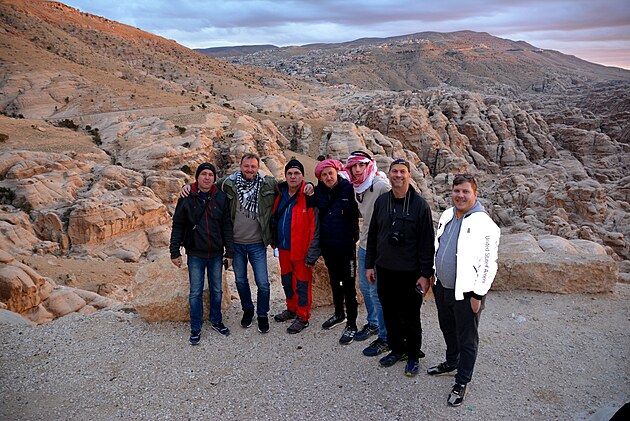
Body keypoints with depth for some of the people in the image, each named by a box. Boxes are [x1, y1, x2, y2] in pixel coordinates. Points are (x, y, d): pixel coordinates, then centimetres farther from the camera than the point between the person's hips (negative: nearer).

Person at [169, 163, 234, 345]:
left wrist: (229, 252, -1)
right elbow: (178, 226, -1)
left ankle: (216, 321, 33)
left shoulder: (221, 197, -2)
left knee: (217, 290, 14)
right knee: (196, 292, 7)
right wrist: (174, 252, -4)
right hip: (195, 254, -2)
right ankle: (195, 328, 21)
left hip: (216, 254, 2)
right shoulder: (187, 198, -6)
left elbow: (227, 226, 1)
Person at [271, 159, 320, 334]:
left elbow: (314, 229, -16)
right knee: (287, 281, 20)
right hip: (283, 248, 7)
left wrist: (311, 254, -18)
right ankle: (292, 309, 38)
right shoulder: (280, 194, 4)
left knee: (302, 283, 4)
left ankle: (303, 317, 19)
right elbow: (275, 219, 18)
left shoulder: (308, 197, -15)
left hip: (300, 250, -7)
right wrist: (275, 241, 13)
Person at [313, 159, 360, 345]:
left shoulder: (349, 189, -12)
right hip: (328, 246, 5)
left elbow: (359, 211, -12)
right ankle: (339, 314, 40)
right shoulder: (318, 192, 1)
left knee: (349, 286, 0)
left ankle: (351, 325, 13)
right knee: (334, 281, 21)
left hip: (346, 246, -5)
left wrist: (354, 235, -17)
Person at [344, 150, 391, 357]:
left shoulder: (381, 185, -19)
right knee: (365, 287, 20)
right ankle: (373, 324, 39)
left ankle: (384, 337, 13)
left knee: (377, 292, -2)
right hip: (364, 245, 8)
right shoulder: (357, 188, 6)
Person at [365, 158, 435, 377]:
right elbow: (372, 234, 11)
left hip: (409, 273, -4)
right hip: (384, 270, 4)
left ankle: (413, 355, 27)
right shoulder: (381, 201, 4)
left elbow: (427, 242, -9)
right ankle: (396, 349, 35)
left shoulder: (420, 204, -9)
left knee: (411, 317, 9)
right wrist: (369, 264, 10)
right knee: (390, 314, 16)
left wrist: (425, 274, -11)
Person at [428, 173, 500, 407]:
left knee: (466, 339, 9)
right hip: (442, 287, 7)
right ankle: (451, 362, 49)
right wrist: (433, 274, 16)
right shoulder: (446, 215, 3)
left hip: (466, 292, -7)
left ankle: (462, 382, 26)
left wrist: (478, 295, -16)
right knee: (448, 329, 26)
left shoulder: (484, 225, -18)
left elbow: (488, 264, -17)